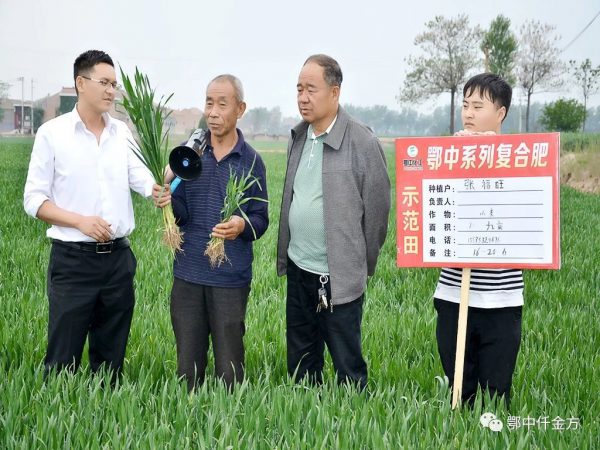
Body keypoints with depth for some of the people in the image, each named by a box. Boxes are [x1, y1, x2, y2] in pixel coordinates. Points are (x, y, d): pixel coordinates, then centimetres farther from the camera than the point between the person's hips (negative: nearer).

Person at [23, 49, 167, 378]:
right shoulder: (52, 133, -3)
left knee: (111, 359, 13)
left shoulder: (122, 133, 9)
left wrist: (161, 186, -29)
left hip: (118, 257, 4)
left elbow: (141, 178, -5)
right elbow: (33, 200, -4)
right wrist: (81, 221, -17)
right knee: (63, 361, 2)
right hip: (72, 259, -4)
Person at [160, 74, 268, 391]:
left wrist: (243, 225, -19)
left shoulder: (251, 161, 0)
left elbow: (261, 219, 3)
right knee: (188, 365, 10)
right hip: (188, 273, 1)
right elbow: (182, 214, 1)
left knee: (229, 369, 7)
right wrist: (169, 201, -22)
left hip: (231, 278, -1)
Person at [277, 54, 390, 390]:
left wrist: (361, 268, -1)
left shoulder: (363, 142, -13)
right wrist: (287, 256, 13)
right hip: (298, 271, 7)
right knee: (300, 365, 17)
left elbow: (377, 211, -8)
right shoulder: (298, 137, 8)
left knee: (348, 367, 2)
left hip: (338, 278, -7)